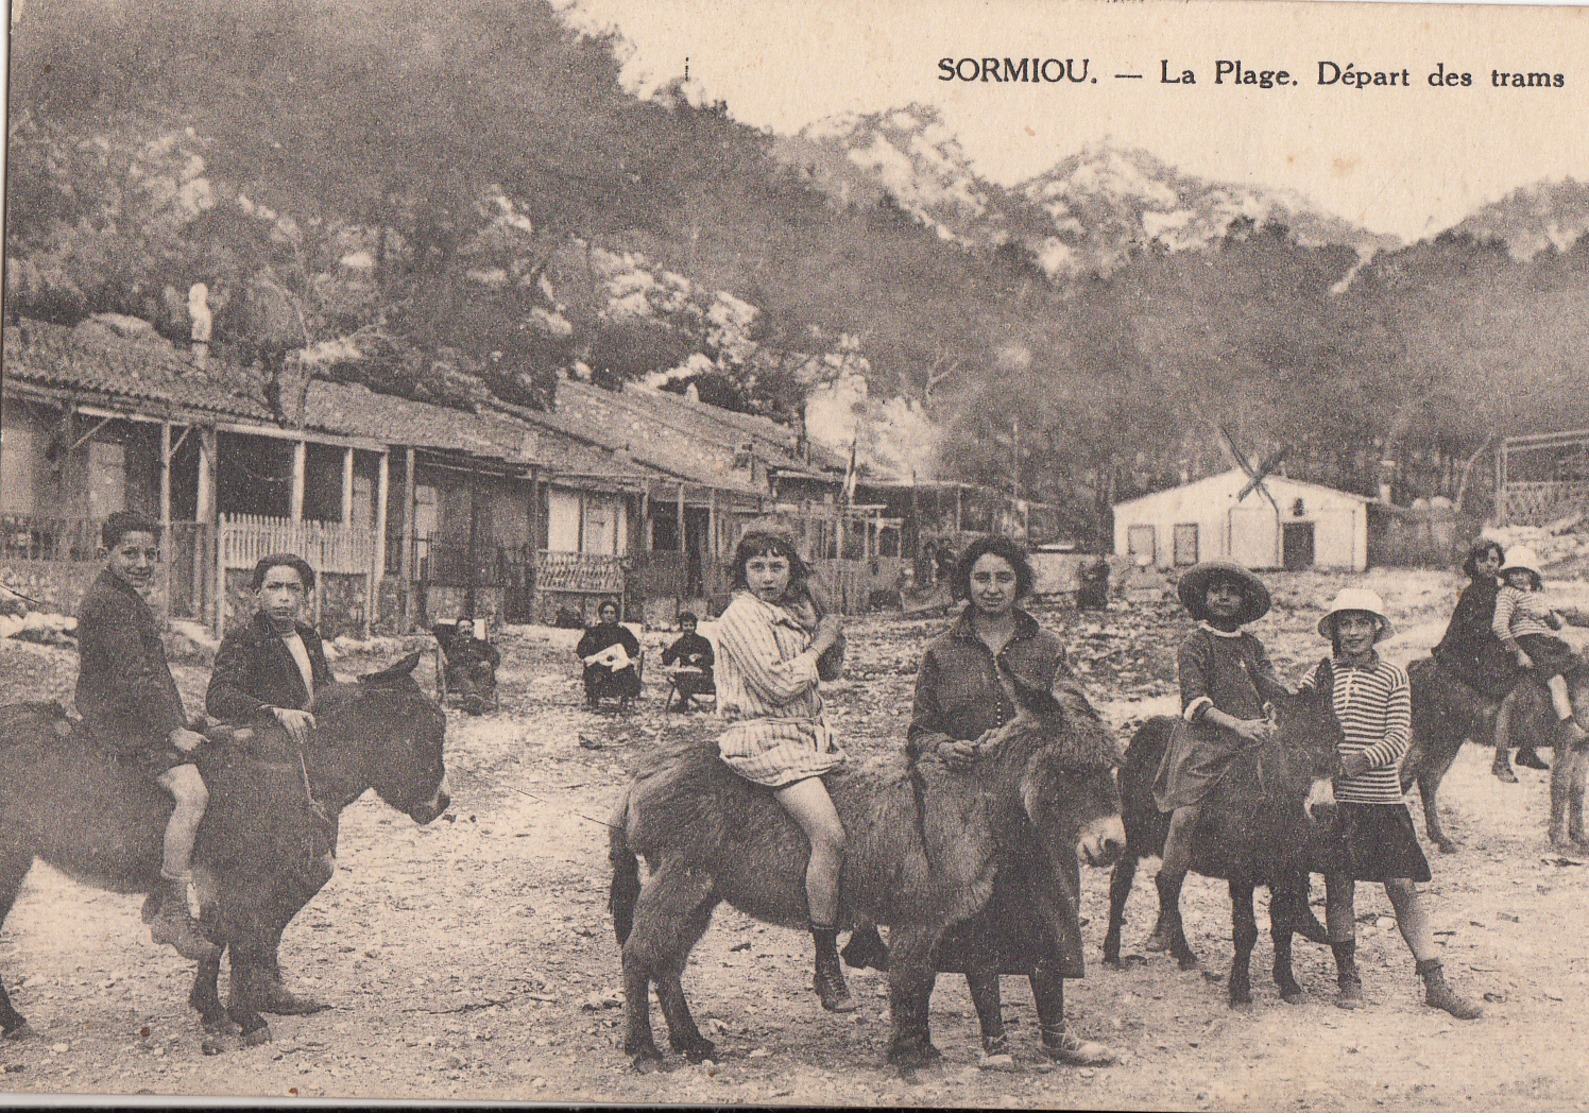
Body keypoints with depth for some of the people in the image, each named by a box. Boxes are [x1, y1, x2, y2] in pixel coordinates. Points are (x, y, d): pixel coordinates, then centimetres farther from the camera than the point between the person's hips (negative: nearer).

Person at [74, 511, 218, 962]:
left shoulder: (131, 598, 19)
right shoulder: (110, 601, -15)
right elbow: (136, 676, -21)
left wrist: (181, 722, 20)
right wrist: (173, 730, -22)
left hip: (130, 713, 11)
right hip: (118, 717, -11)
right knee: (191, 791, -24)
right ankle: (174, 917, -21)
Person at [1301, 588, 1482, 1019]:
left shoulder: (1393, 677, 5)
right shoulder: (1320, 673, 7)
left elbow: (1399, 738, -3)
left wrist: (1360, 760, -19)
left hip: (1382, 797, 0)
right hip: (1334, 797, 1)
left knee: (1403, 887, -1)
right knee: (1338, 887, 3)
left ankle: (1435, 983, 5)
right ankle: (1348, 978, 16)